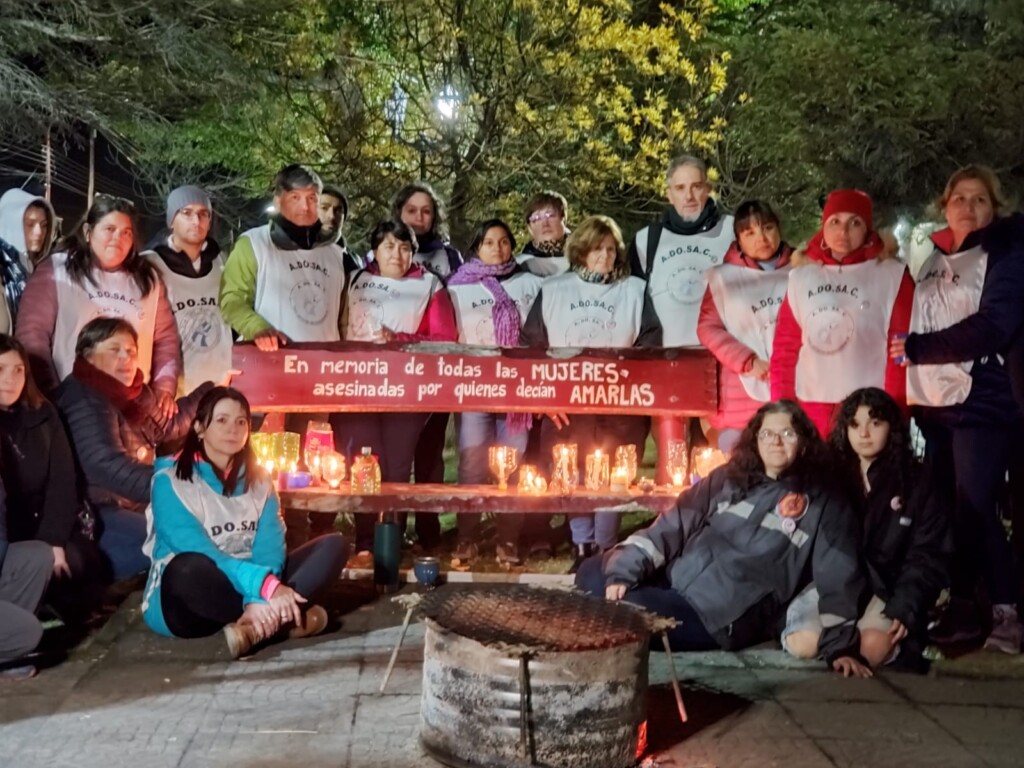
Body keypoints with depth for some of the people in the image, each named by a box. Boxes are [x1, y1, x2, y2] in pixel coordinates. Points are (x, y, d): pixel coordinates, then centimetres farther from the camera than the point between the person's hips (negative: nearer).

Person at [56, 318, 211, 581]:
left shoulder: (132, 392, 12)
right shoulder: (86, 400, -15)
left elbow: (164, 427, 29)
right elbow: (107, 466, -29)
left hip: (130, 507, 10)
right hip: (92, 517, -10)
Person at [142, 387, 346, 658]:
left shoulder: (258, 481, 7)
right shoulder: (171, 480, -9)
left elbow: (270, 547, -7)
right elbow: (196, 552, -22)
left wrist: (260, 599, -29)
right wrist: (264, 585, -34)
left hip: (245, 589, 5)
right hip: (184, 602, -5)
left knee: (332, 546, -12)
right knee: (189, 569, -41)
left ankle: (254, 626, -31)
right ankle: (287, 619, -26)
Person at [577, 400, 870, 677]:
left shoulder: (826, 505, 1)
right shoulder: (727, 479, 11)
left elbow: (838, 580, -4)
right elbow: (674, 525, 6)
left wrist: (841, 645, -14)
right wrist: (624, 571, -5)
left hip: (720, 617, -6)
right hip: (672, 582, 6)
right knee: (592, 573, -6)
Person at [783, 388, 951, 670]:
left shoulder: (919, 480, 4)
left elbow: (927, 554, 0)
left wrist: (904, 609, -13)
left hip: (885, 588, -1)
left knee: (871, 648, -30)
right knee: (803, 645, -26)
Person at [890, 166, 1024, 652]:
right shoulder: (933, 261, 17)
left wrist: (917, 348, -15)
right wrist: (909, 385, 9)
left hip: (981, 402, -6)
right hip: (933, 403, 6)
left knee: (975, 507, -10)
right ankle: (962, 607, 14)